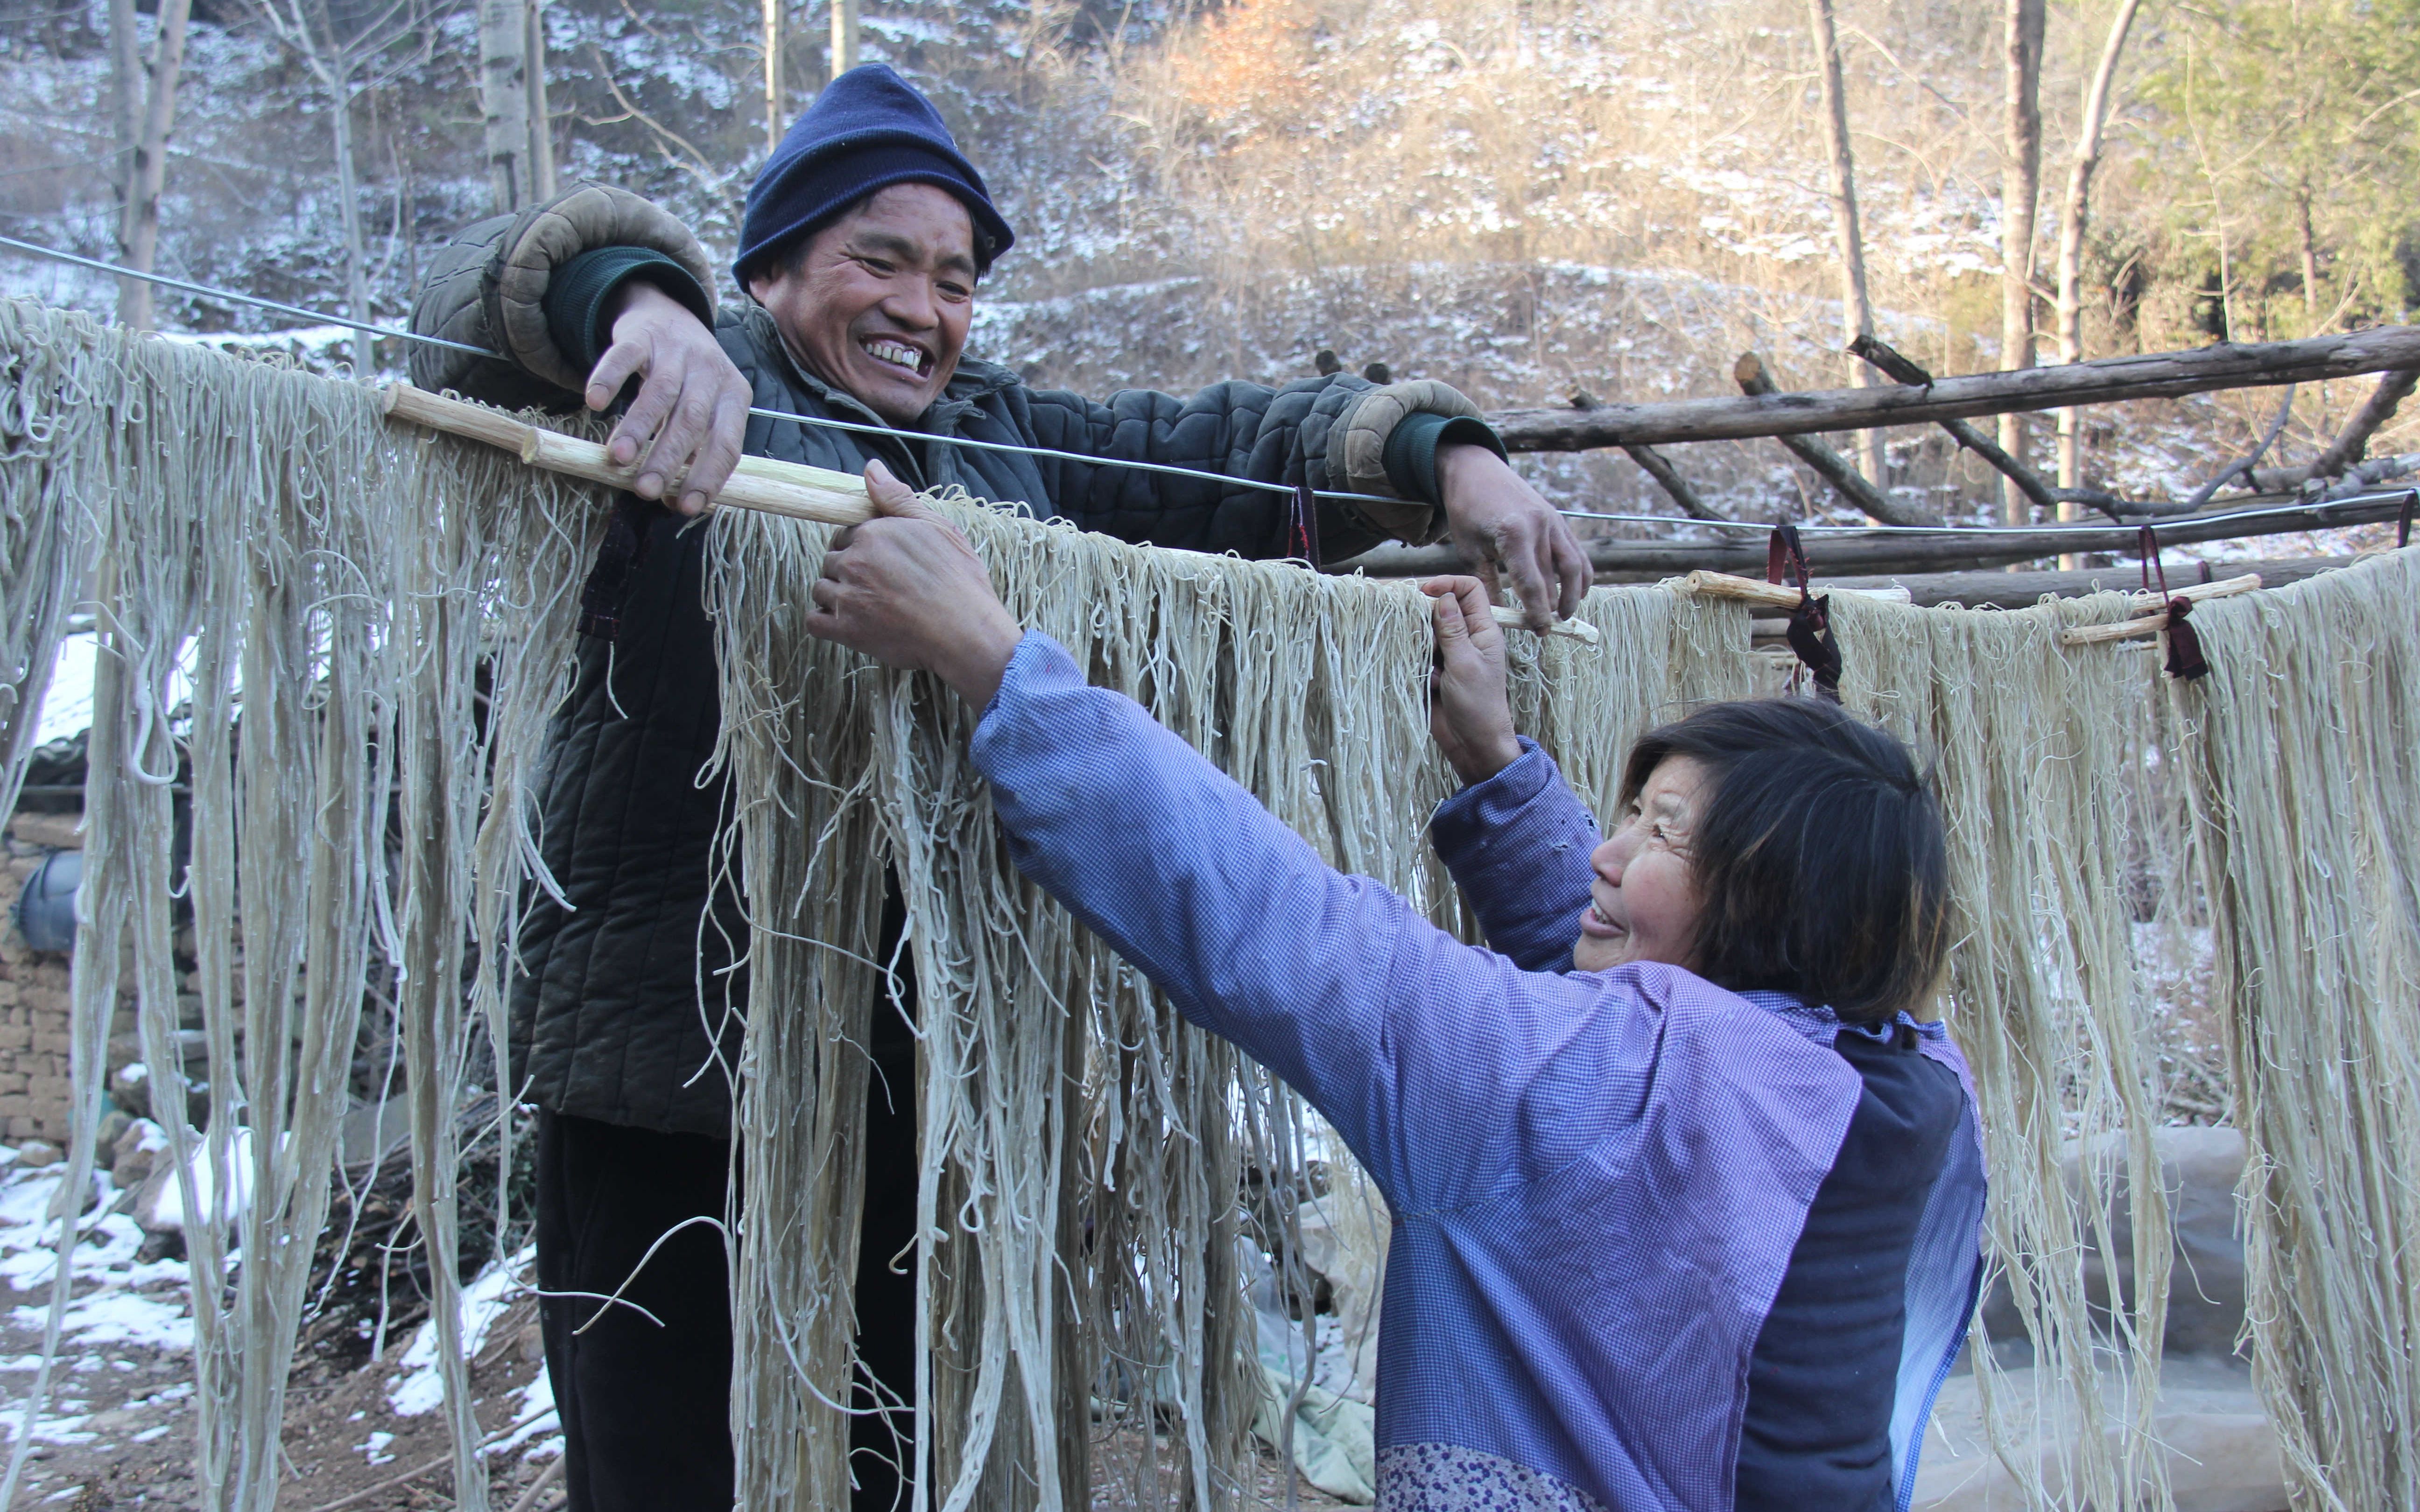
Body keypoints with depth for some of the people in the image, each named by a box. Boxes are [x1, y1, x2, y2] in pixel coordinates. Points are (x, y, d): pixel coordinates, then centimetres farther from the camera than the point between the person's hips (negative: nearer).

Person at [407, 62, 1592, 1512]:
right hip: (673, 1070, -5)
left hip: (927, 1070, 5)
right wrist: (638, 300, -36)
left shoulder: (1009, 438, 17)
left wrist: (1442, 456, 0)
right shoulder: (698, 397, 0)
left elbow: (1236, 443, 14)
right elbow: (490, 288, -15)